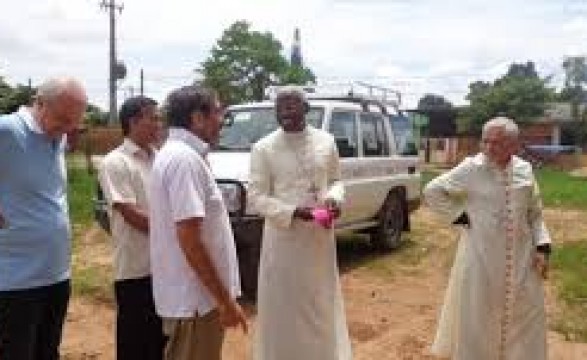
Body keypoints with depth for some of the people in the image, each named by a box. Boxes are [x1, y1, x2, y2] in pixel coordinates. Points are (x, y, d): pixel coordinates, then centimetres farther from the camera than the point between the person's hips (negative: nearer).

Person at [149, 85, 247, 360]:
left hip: (190, 293, 10)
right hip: (195, 298, -10)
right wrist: (226, 300, -20)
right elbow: (189, 239, -25)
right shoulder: (185, 158, -20)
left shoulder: (175, 153, 11)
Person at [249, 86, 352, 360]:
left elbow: (335, 180, 12)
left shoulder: (326, 141, 3)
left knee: (322, 304, 19)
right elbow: (257, 196, -9)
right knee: (282, 307, 7)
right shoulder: (263, 148, -7)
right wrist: (293, 211, -22)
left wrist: (334, 198, -11)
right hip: (283, 238, -3)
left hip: (321, 237, 4)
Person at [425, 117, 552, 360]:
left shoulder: (525, 170, 1)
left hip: (521, 258, 4)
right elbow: (432, 191, -3)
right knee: (477, 316, 8)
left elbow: (535, 214, 11)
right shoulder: (471, 169, -10)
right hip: (481, 257, -3)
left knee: (525, 317, 15)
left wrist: (542, 247, 0)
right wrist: (460, 216, -8)